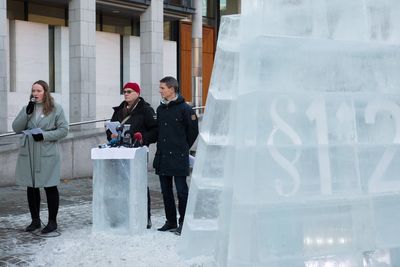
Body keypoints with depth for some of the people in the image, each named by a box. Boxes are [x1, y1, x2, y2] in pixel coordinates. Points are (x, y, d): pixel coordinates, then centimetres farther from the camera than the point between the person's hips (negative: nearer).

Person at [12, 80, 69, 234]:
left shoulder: (56, 109, -1)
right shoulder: (27, 108, 11)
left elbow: (63, 130, -5)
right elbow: (16, 128, 3)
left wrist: (44, 135, -16)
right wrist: (27, 112, -9)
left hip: (47, 155, -4)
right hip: (28, 154, 4)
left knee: (50, 187, 1)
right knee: (31, 187, 10)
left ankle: (52, 221, 12)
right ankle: (35, 220, 23)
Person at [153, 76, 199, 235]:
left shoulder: (184, 109, -7)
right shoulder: (160, 109, 13)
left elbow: (193, 131, -2)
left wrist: (183, 148, 5)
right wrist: (162, 146, 15)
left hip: (178, 157, -7)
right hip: (162, 157, 7)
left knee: (181, 191, -2)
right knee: (166, 191, 11)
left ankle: (183, 223, 7)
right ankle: (170, 222, 21)